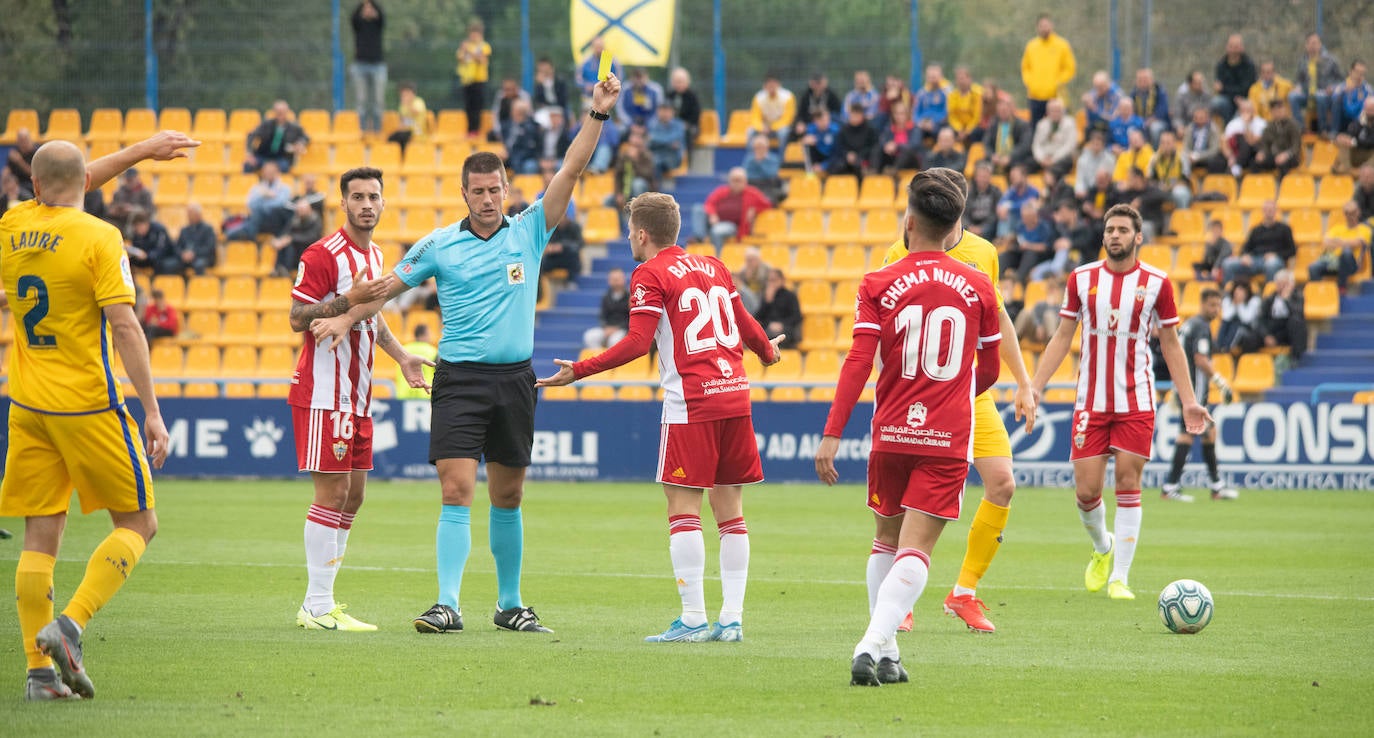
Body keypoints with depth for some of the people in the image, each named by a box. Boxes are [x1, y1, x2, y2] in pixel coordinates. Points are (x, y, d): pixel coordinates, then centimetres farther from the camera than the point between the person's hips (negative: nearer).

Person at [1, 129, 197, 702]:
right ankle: (70, 623, -12)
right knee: (137, 523, 7)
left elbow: (64, 192, 25)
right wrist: (152, 411, -13)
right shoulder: (98, 238, -12)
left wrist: (139, 152, 31)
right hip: (87, 404, -5)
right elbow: (125, 327, -16)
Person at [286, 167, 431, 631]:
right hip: (324, 394, -9)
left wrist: (401, 357, 21)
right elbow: (298, 319, -16)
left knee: (353, 495, 9)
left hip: (357, 396, 9)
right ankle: (317, 607, -8)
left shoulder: (374, 256, 16)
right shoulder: (324, 255, -12)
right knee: (332, 493, -10)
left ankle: (321, 601, 15)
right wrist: (349, 300, -26)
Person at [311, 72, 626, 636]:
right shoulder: (439, 245, 3)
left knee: (508, 498, 11)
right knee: (457, 493, -12)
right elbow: (390, 286, 11)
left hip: (514, 379, 2)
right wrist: (347, 317, -3)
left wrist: (597, 114, -9)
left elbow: (570, 171, -1)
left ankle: (509, 604, 21)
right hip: (459, 379, -2)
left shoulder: (528, 232, 5)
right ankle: (448, 605, -16)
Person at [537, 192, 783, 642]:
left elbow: (638, 343, -13)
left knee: (682, 506, -4)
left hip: (690, 402, -7)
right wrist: (767, 350, 44)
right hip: (734, 393, 7)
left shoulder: (650, 276, -4)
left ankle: (693, 618, -9)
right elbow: (745, 324, 23)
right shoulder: (712, 267, 15)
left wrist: (579, 371, -10)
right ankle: (732, 618, 6)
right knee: (729, 508, 8)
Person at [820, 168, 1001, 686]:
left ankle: (885, 656, 18)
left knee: (887, 539, 19)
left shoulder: (879, 285, -2)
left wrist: (831, 435, -11)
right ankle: (873, 646, -24)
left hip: (892, 432, 1)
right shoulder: (977, 288, 4)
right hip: (948, 439, -1)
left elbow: (859, 363, -11)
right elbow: (989, 371, 14)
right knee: (915, 550, -6)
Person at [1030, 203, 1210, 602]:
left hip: (1136, 402, -1)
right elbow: (1062, 337, 10)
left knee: (1128, 486, -6)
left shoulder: (1156, 283, -1)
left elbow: (1171, 344, 7)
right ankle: (1102, 547, 30)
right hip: (1091, 401, 1)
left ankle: (1120, 577, 1)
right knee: (1086, 492, -2)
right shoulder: (1081, 279, 3)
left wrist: (1189, 400, 2)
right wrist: (1034, 388, 4)